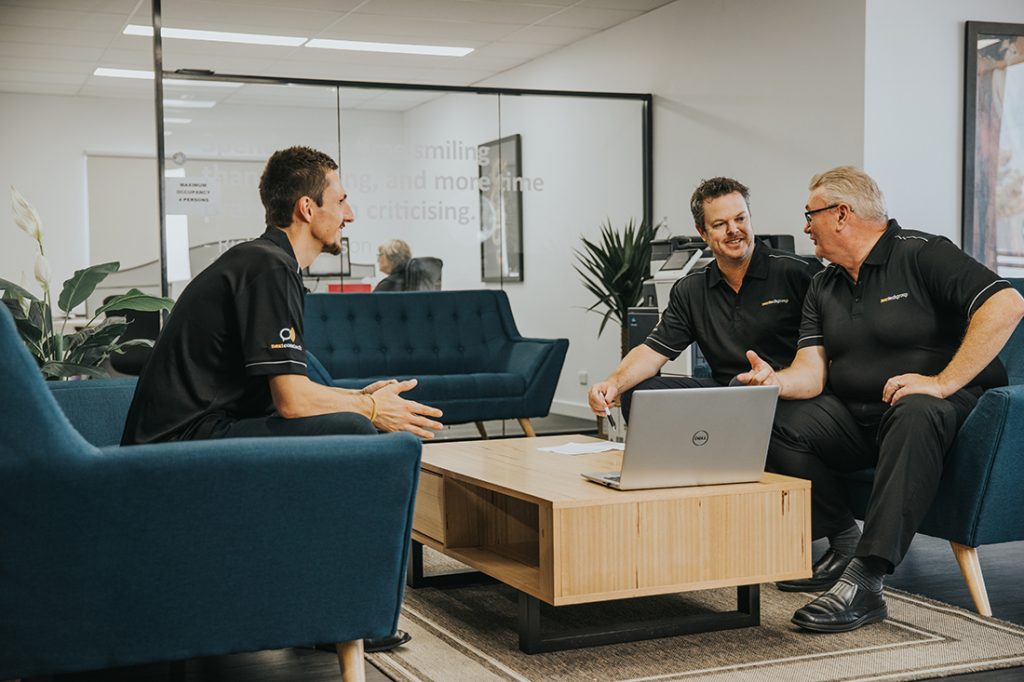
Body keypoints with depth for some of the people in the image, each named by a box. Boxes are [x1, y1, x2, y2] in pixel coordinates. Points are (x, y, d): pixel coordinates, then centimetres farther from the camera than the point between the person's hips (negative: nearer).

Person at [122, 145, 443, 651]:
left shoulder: (259, 261, 18)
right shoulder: (268, 268, -14)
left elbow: (282, 390, 23)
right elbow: (292, 400, -20)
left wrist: (359, 398, 15)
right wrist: (371, 409, -4)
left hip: (188, 435, 11)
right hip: (183, 444, -11)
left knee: (351, 420, 17)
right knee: (356, 434, -21)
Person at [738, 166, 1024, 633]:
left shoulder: (922, 255, -8)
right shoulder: (823, 287, 14)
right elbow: (812, 370, 3)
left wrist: (942, 383, -25)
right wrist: (777, 380, -22)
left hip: (941, 406, -6)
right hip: (854, 415, 6)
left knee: (917, 415, -40)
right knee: (777, 429, -18)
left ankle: (864, 580, -45)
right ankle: (844, 544, -3)